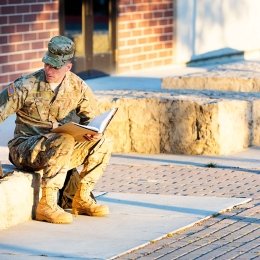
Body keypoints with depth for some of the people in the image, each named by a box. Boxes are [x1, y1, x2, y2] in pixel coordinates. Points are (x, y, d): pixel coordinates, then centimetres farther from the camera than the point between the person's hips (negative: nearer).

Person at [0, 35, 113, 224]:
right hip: (25, 149, -5)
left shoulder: (77, 87, 0)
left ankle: (82, 198, -4)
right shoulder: (27, 86, -12)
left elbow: (91, 116, 12)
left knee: (104, 143, -11)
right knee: (64, 141, -35)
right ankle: (46, 205, -30)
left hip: (61, 151, 5)